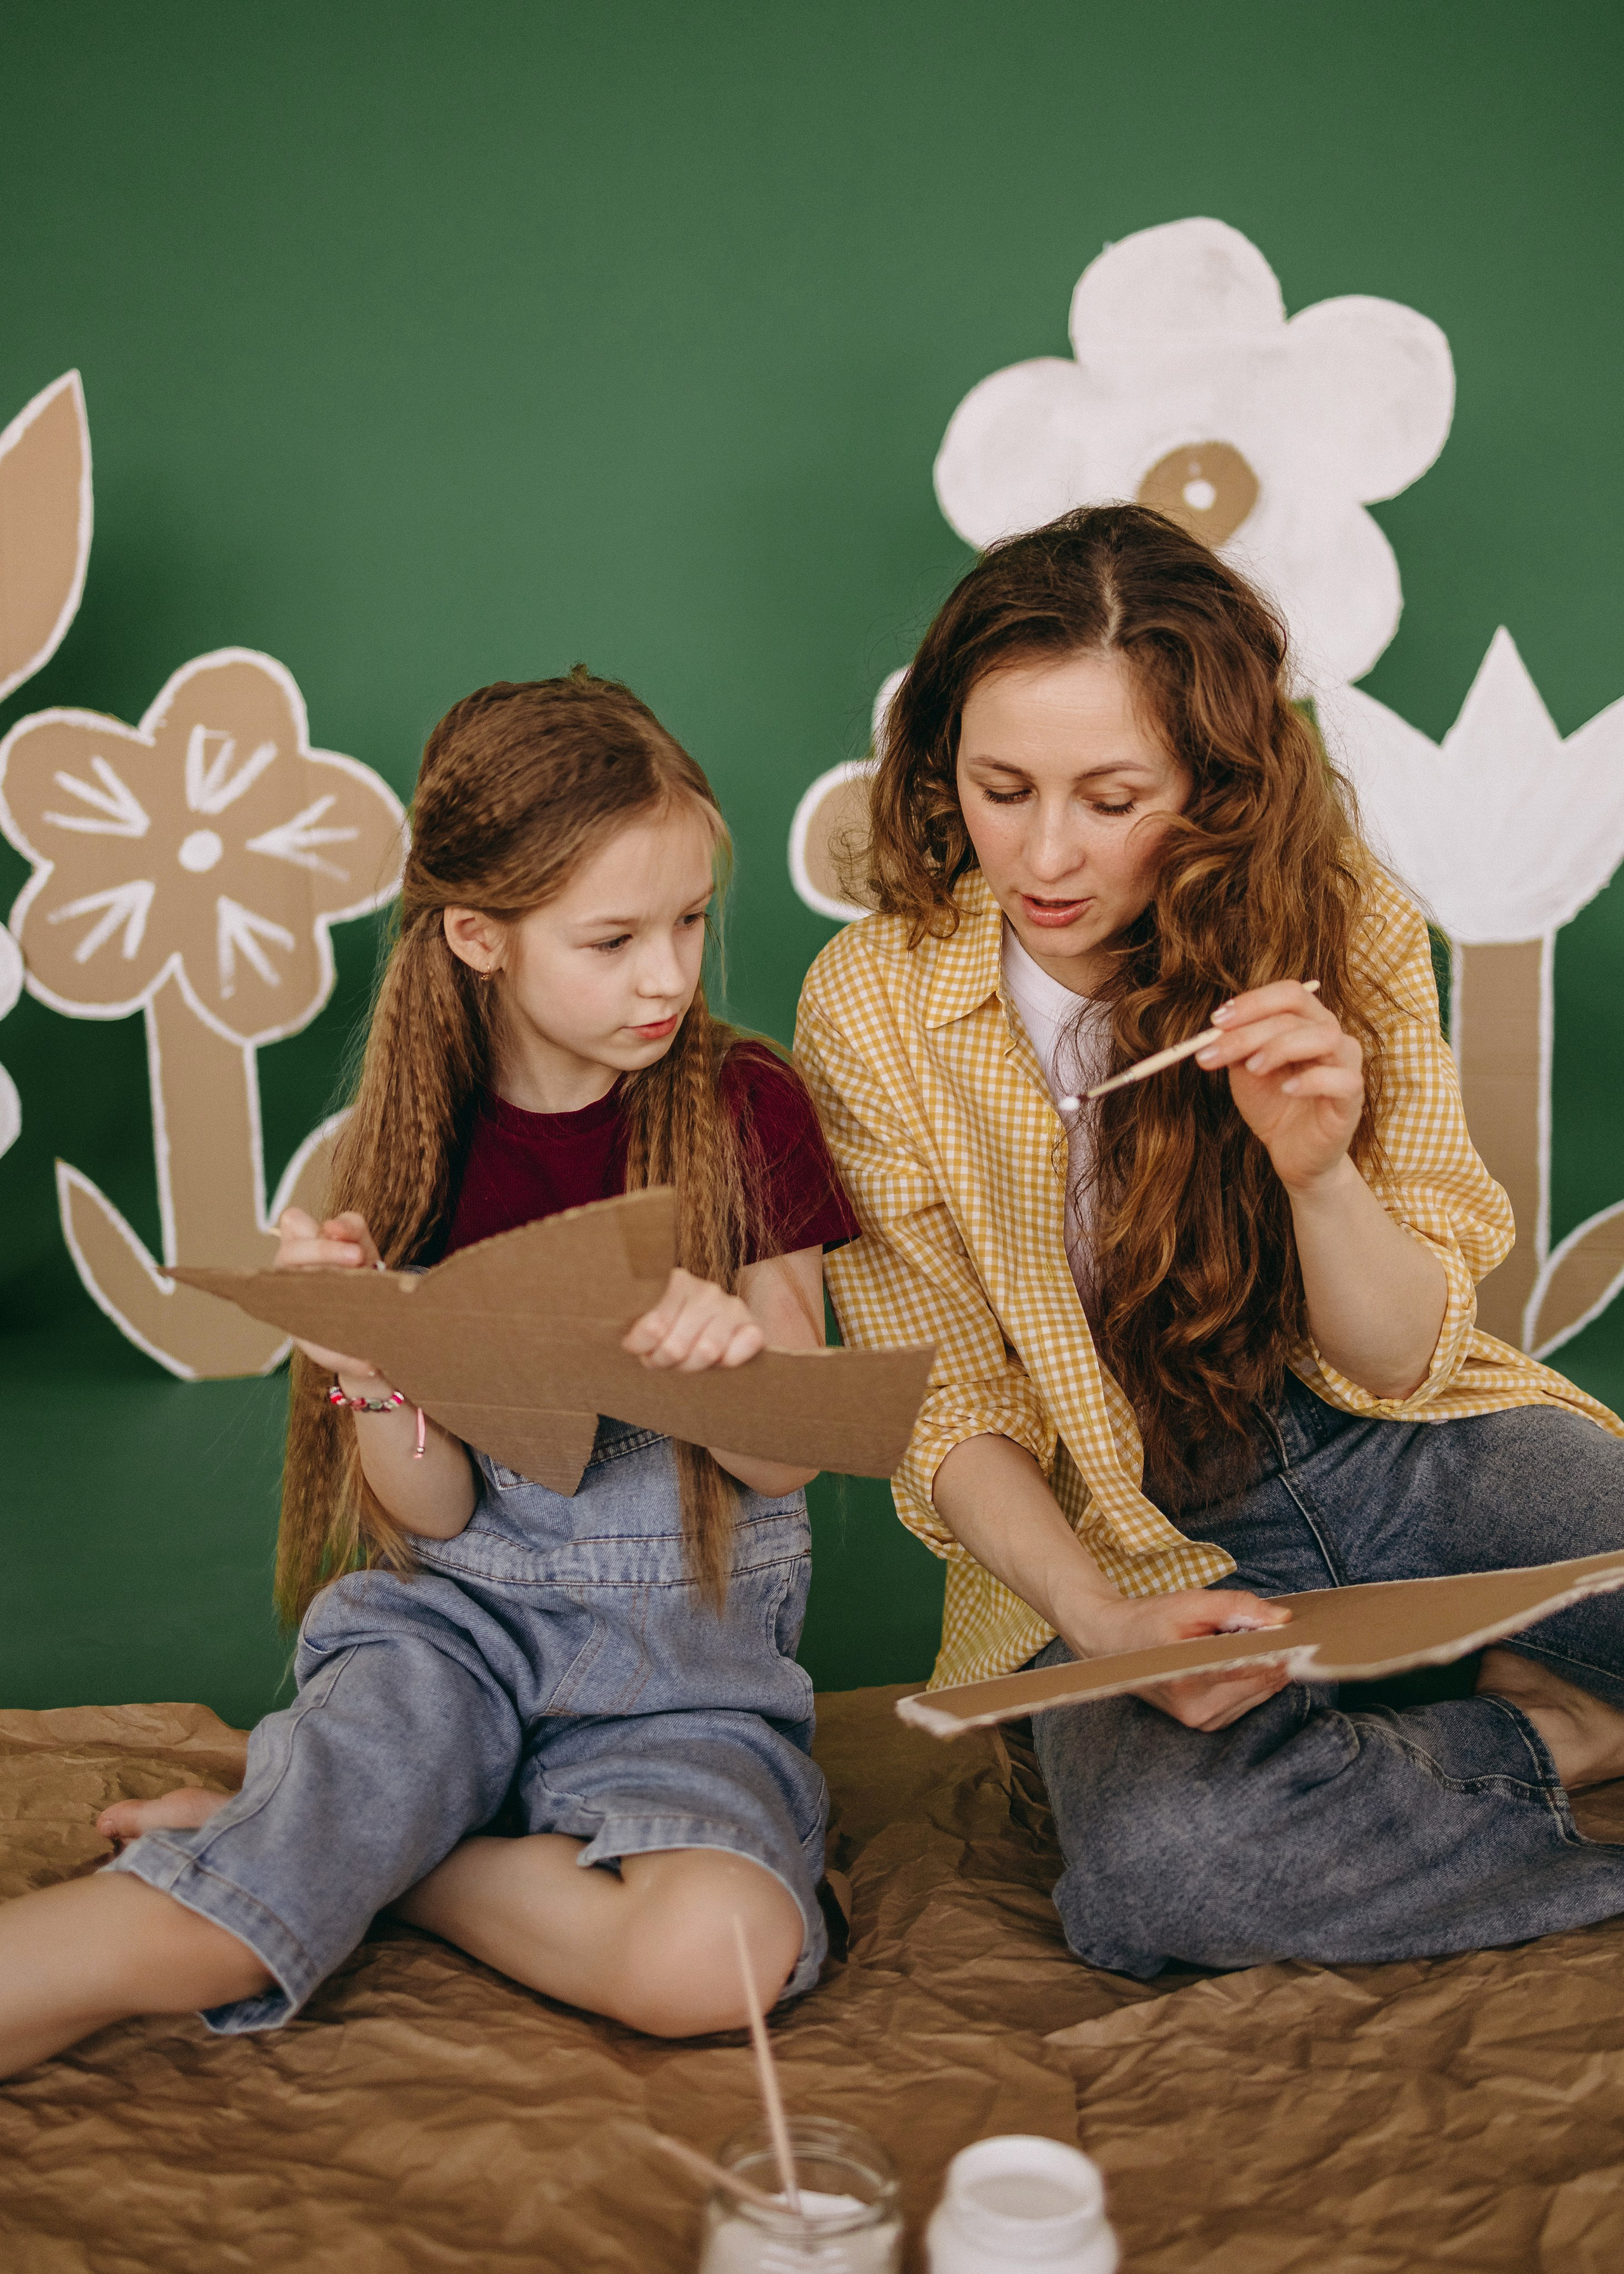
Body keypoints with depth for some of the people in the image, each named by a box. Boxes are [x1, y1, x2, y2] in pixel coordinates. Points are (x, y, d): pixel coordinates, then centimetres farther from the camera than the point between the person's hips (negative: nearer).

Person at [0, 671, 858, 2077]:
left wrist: (741, 1355, -25)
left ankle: (315, 1846, -8)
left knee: (717, 1958, -30)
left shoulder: (746, 1108, -3)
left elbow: (787, 1459, -1)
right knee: (195, 1934, -29)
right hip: (457, 1617, 0)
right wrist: (366, 1371, -23)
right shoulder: (421, 1146, 1)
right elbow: (429, 1516, -1)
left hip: (685, 1657, 1)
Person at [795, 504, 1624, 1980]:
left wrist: (1320, 1169, -26)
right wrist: (1099, 1619, -25)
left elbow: (1405, 1365, -6)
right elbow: (949, 1415, -6)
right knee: (1156, 1869, -32)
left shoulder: (1345, 929, -8)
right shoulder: (874, 1006, -11)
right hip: (1121, 1541, 0)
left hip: (1402, 1462, 1)